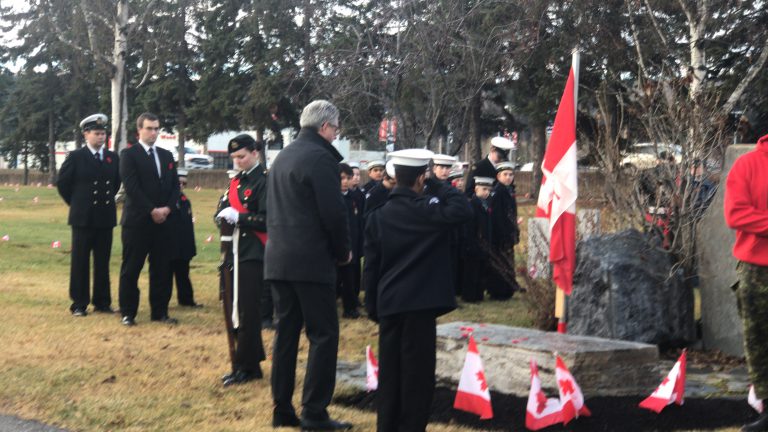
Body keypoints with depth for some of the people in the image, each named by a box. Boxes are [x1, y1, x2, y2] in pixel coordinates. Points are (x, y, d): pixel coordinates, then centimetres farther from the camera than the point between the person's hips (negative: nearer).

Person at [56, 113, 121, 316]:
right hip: (83, 217, -4)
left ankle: (102, 302, 14)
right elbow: (62, 183, 0)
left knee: (103, 262, 7)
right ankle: (79, 304, 6)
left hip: (106, 217, 4)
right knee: (80, 262, 1)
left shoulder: (113, 158, 8)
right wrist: (77, 203, 4)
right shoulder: (76, 157, -4)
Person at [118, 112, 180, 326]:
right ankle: (128, 313, 7)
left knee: (161, 269, 6)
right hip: (137, 220, -5)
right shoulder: (129, 155, -3)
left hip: (162, 220, 5)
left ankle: (160, 311, 13)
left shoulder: (166, 156, 15)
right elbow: (131, 187, -12)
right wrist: (152, 210, -15)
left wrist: (167, 208, -6)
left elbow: (175, 186, 11)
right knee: (131, 269, 1)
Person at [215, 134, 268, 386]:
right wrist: (223, 214, -8)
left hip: (254, 256, -8)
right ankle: (252, 362, 18)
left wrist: (238, 217, -21)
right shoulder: (236, 181, 15)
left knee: (248, 311, -5)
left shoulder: (264, 181, -9)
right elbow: (222, 209, 13)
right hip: (237, 252, 8)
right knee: (240, 308, 10)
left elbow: (267, 221, -15)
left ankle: (244, 368, -1)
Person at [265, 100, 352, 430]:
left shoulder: (282, 157, 15)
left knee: (286, 332, 11)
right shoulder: (320, 157, -12)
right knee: (323, 335, -3)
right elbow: (333, 212, -16)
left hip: (278, 258, 8)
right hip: (311, 259, -8)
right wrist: (343, 251, -1)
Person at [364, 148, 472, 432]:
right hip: (420, 302, -5)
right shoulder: (426, 211, -10)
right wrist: (438, 185, -5)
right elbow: (463, 211, -15)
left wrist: (372, 308, 13)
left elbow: (371, 267, 7)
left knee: (389, 370, 11)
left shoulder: (377, 217, 6)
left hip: (388, 304, 5)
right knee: (417, 371, 1)